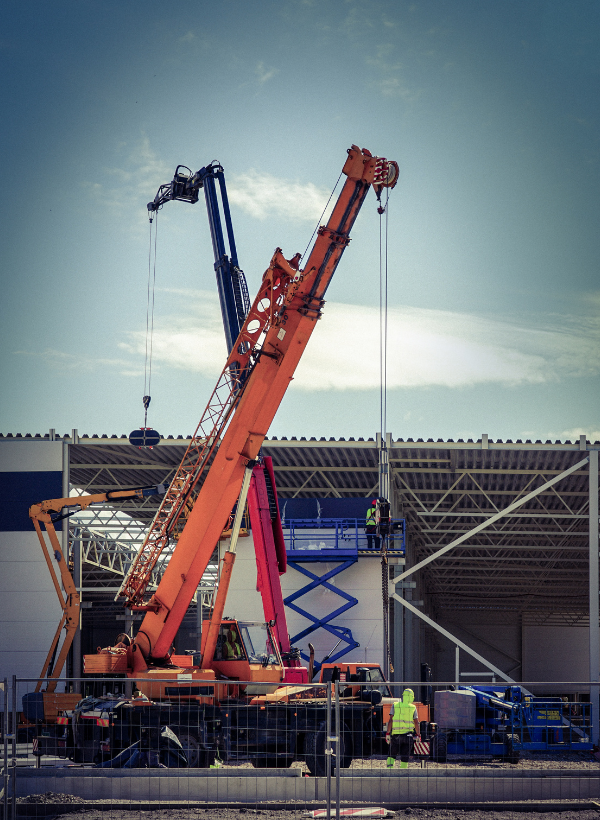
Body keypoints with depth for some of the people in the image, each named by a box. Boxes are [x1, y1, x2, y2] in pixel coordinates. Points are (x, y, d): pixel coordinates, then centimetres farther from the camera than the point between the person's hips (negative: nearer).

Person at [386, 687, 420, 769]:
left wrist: (387, 733, 0)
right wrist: (418, 735, 9)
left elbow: (390, 720, -2)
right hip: (407, 734, 0)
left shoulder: (395, 705, 2)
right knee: (405, 757, 4)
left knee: (392, 755, 11)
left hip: (396, 735, 0)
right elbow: (416, 723, 1)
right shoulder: (413, 708, 2)